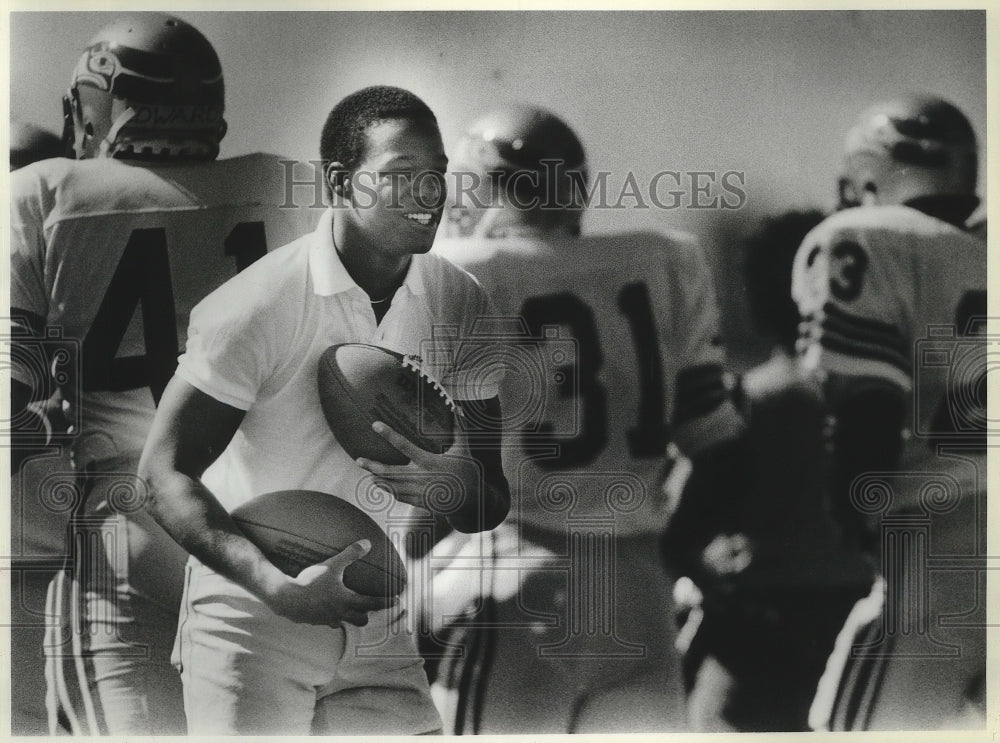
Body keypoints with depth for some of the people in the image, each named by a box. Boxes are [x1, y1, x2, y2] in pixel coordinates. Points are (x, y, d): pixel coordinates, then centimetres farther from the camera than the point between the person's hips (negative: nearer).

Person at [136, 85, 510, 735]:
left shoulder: (461, 304, 0)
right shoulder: (259, 304, -16)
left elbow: (493, 501, 4)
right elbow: (164, 472, -16)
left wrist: (454, 489, -21)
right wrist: (278, 586, -28)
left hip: (380, 636, 5)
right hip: (250, 626, -4)